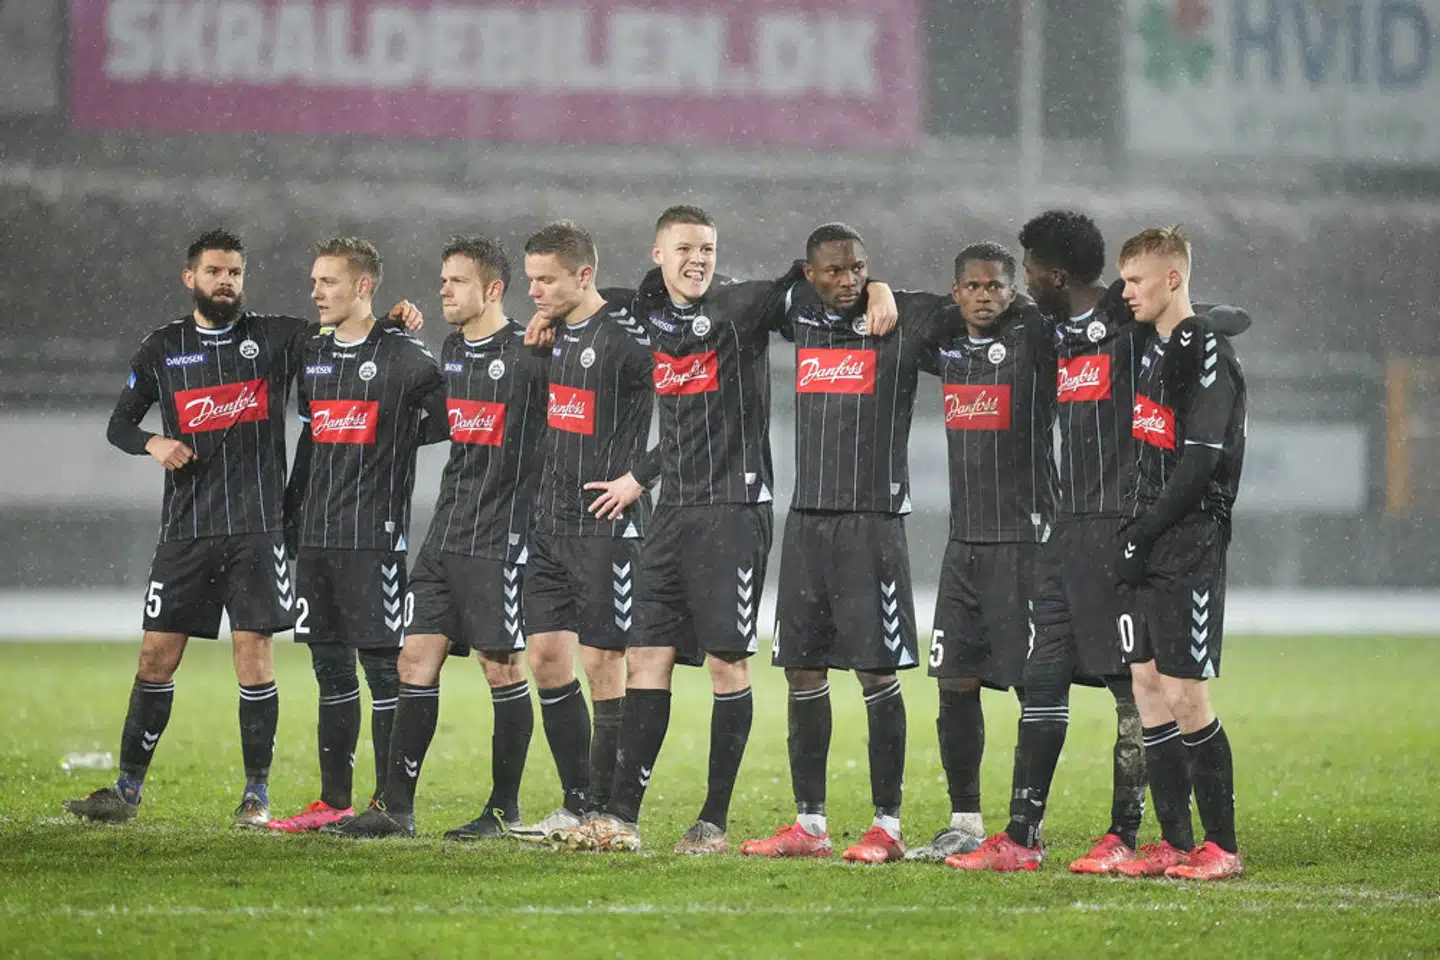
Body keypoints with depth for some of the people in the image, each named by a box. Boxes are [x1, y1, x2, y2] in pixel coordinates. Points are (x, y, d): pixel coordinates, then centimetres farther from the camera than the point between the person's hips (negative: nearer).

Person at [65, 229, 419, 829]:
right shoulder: (163, 349, 9)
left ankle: (257, 793, 3)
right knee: (157, 654, 1)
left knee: (253, 650, -5)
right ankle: (128, 789, 8)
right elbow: (120, 424, 15)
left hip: (257, 527, -1)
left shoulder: (275, 338, 5)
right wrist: (153, 444, -6)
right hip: (185, 529, 1)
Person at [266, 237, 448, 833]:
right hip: (316, 534, 7)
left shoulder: (404, 358, -7)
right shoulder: (313, 355, 14)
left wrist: (390, 446, -5)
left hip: (374, 536, -7)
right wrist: (290, 510, 18)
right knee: (331, 667, 9)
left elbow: (445, 422, -3)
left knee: (382, 663, -5)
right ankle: (334, 801, 13)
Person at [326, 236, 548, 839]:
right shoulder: (451, 351, 14)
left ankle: (505, 811, 5)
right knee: (416, 659, 4)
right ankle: (395, 807, 6)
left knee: (502, 669, -3)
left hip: (500, 537, -7)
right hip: (446, 534, 7)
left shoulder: (528, 354, -10)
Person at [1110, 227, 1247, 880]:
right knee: (1148, 687, 6)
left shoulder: (1206, 353, -10)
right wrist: (1131, 532, 10)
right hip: (1148, 550, 9)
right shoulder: (1153, 353, 17)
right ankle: (1175, 844, 10)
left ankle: (1222, 846, -3)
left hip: (1189, 546, -9)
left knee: (1186, 695, -9)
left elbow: (1201, 460, -17)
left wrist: (1145, 534, -16)